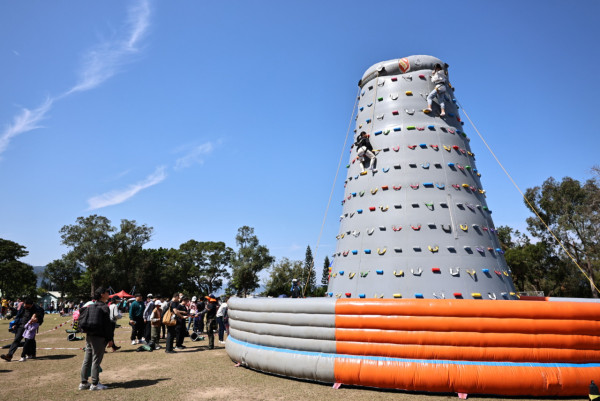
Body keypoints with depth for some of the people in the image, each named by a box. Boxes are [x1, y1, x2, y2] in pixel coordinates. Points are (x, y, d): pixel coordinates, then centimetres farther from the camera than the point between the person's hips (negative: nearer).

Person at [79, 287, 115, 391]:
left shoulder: (90, 307, 11)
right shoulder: (104, 307, -12)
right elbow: (107, 325, -13)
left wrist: (87, 333, 21)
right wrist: (110, 339, -9)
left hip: (89, 336, 7)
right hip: (99, 337, -7)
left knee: (87, 360, 13)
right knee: (96, 360, -1)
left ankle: (83, 383, 20)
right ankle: (95, 384, 4)